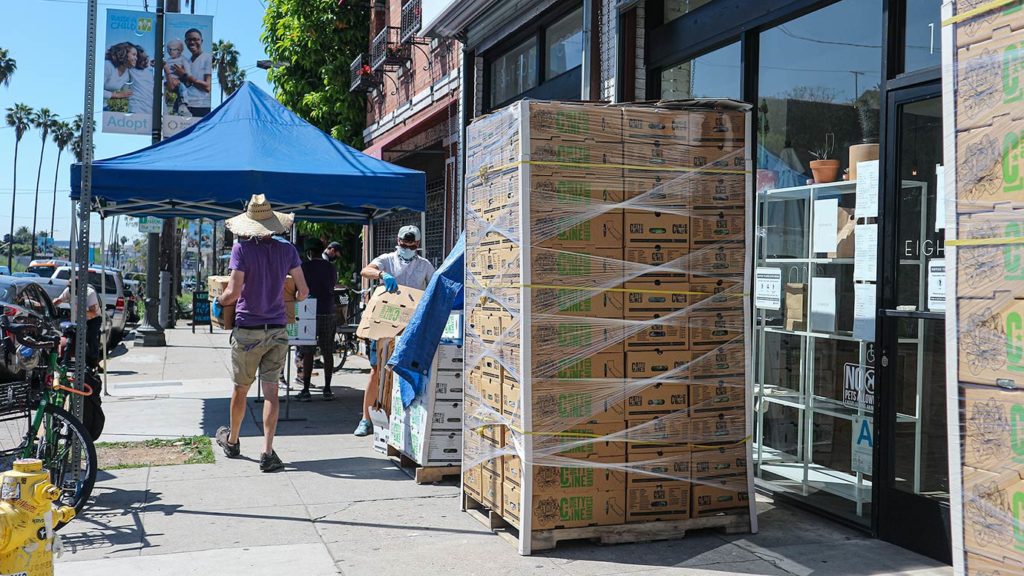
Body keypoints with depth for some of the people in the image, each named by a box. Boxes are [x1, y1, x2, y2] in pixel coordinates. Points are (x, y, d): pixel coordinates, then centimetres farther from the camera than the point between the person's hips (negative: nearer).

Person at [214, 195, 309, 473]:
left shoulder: (242, 249, -10)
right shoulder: (287, 250, -1)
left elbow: (233, 293, -15)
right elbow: (303, 291, 1)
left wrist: (218, 302, 6)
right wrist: (293, 298, 23)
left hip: (247, 330, -2)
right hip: (277, 330, 2)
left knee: (240, 389, 14)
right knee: (271, 391, 2)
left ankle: (232, 441, 34)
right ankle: (267, 451, -7)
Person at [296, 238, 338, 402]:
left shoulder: (304, 267, -5)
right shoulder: (331, 268, 6)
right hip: (328, 314, 3)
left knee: (307, 353, 0)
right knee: (327, 353, 7)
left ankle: (305, 391, -1)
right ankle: (327, 390, 10)